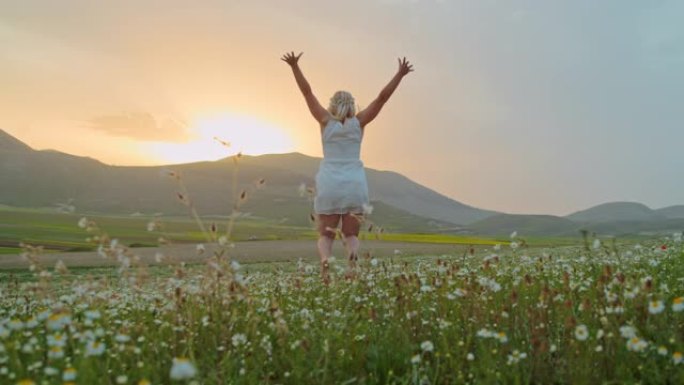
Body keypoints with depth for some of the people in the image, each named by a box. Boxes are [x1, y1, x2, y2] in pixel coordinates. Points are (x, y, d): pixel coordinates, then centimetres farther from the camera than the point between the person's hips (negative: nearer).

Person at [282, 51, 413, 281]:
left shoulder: (326, 121, 3)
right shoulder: (359, 122, 4)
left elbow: (307, 92, 3)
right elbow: (382, 97, 1)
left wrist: (295, 66, 3)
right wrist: (400, 75, 4)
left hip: (329, 184, -1)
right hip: (355, 183, 1)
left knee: (326, 235, 5)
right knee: (351, 235, 7)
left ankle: (325, 261, -28)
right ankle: (353, 259, -27)